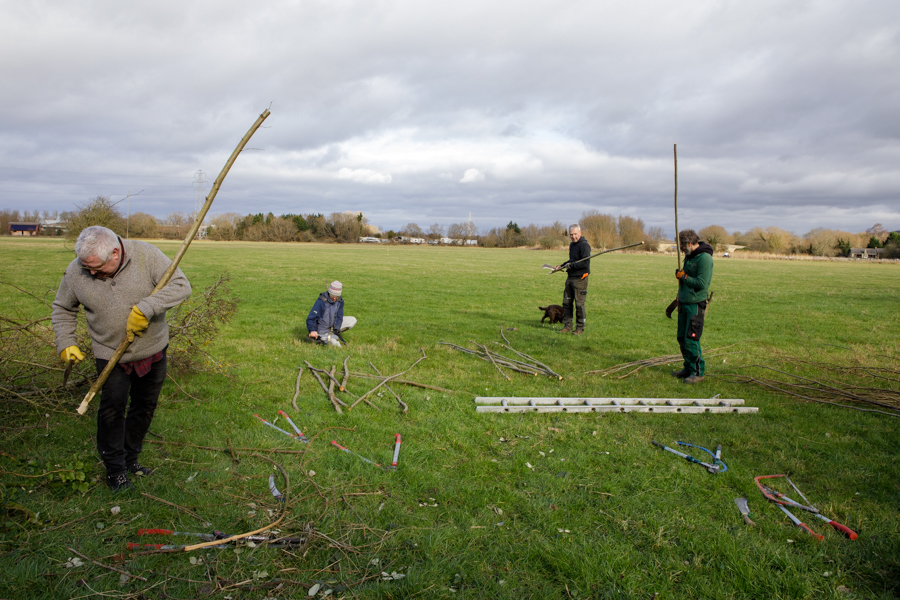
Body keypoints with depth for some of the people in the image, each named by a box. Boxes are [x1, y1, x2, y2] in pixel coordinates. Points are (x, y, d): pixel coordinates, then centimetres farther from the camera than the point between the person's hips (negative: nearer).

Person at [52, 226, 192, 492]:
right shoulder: (75, 272, -11)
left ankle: (130, 459, 34)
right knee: (113, 407, -5)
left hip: (153, 349, 1)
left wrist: (145, 308, -32)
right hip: (110, 354, 0)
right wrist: (65, 343, -4)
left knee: (145, 406, 13)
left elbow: (181, 286, -23)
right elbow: (62, 309, 7)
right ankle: (115, 469, 16)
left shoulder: (146, 255, -20)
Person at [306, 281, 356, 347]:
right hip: (322, 330, -7)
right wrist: (312, 330, -40)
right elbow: (311, 318, -27)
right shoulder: (321, 301, -25)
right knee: (335, 344, -25)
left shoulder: (340, 301, -6)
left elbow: (339, 317, -4)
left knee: (353, 320, -3)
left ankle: (333, 333, 0)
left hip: (333, 326, 7)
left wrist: (336, 330, -18)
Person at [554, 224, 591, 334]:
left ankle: (580, 328, 8)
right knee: (566, 302, 9)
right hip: (570, 278, 9)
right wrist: (561, 266, 19)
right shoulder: (572, 244, 16)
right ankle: (567, 326, 17)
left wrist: (571, 265, -15)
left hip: (580, 279, -9)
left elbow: (585, 263, -20)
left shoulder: (584, 245, -13)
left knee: (579, 304, -3)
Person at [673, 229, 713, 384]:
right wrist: (680, 275, 10)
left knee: (691, 340, -8)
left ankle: (698, 372, 4)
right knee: (682, 338, 12)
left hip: (696, 304, -9)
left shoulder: (704, 258, -15)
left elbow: (702, 284, -21)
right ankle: (689, 368, 24)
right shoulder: (689, 256, 14)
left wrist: (684, 277, -14)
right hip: (684, 303, 9)